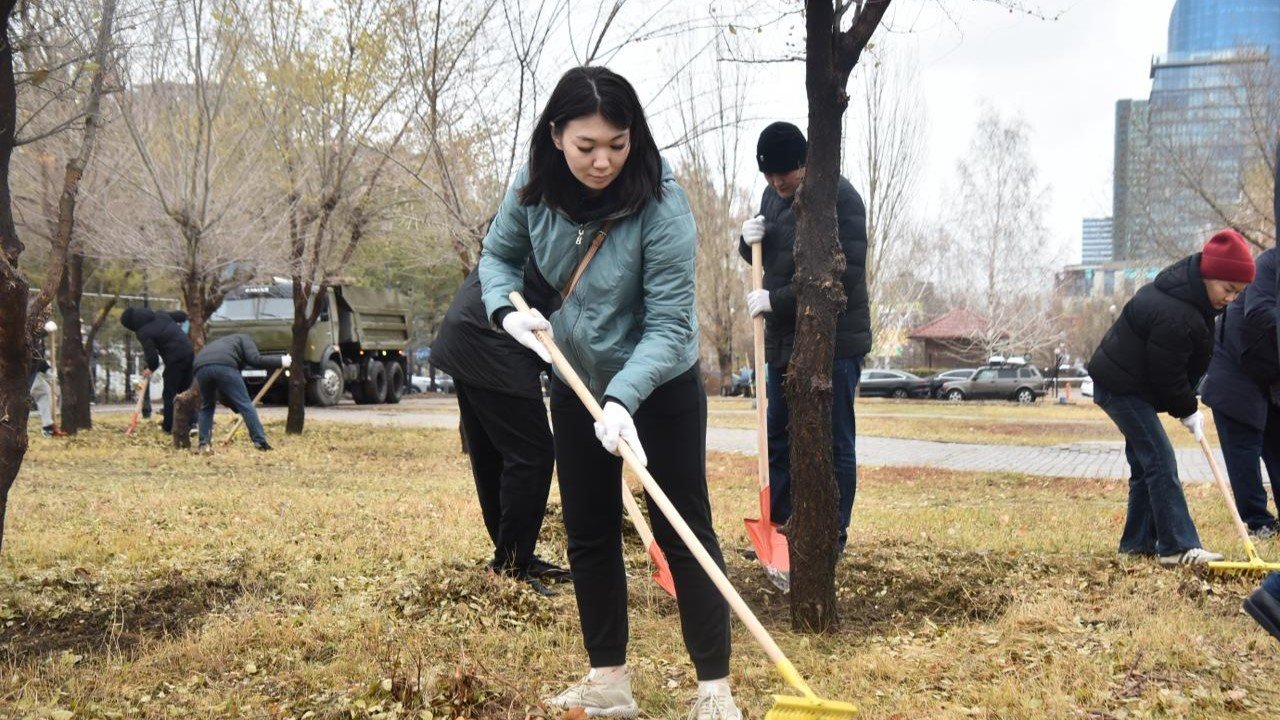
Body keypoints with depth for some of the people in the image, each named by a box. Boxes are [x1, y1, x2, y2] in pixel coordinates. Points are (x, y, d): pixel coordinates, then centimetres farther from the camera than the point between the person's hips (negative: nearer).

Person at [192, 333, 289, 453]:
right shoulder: (244, 339, 30)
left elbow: (224, 393, 41)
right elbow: (255, 360, 5)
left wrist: (238, 409, 44)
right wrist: (281, 361, 12)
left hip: (200, 366, 6)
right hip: (224, 366, -6)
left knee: (206, 407, 26)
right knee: (245, 404, 1)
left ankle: (204, 444, 17)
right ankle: (260, 441, -3)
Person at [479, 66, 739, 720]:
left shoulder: (660, 205, -27)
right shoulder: (533, 189, -13)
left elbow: (669, 323, -27)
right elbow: (498, 254, 5)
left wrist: (623, 397, -40)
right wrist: (507, 307, -16)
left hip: (660, 388, -5)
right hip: (577, 384, 5)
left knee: (683, 531, -2)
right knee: (588, 534, 10)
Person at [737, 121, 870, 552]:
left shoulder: (839, 197, -15)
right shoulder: (773, 197, 11)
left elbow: (843, 275, -22)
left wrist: (776, 300, -20)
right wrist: (750, 241, -1)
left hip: (833, 342, -8)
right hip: (783, 340, 8)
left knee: (833, 446, -1)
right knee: (777, 440, 13)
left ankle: (833, 539, 8)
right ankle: (775, 528, 23)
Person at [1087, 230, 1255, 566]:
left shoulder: (1184, 288, 2)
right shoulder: (1175, 315, -30)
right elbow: (1167, 376, -22)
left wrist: (1188, 404, 7)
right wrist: (1188, 411, -7)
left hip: (1124, 382, 11)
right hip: (1122, 386, -11)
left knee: (1145, 463, 13)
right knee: (1160, 462, -13)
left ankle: (1138, 541, 18)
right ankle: (1179, 546, -14)